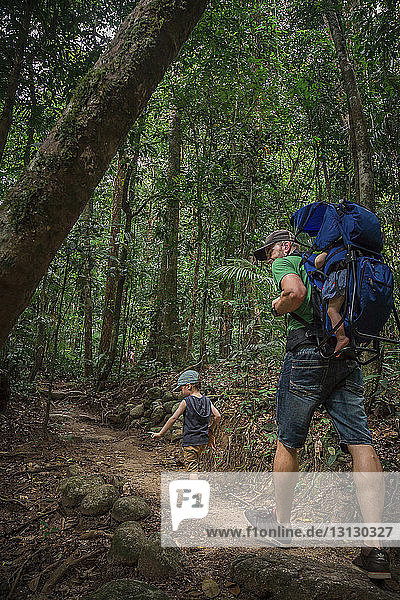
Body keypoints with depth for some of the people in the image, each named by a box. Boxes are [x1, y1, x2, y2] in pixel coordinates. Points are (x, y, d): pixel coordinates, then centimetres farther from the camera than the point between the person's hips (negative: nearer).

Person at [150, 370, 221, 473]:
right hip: (203, 441, 6)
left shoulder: (186, 402, -10)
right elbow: (217, 416, 0)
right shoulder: (207, 401, 5)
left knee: (192, 469, -3)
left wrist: (160, 434, 1)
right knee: (195, 465, 24)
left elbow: (173, 418, -7)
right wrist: (210, 430, 16)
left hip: (190, 442, -6)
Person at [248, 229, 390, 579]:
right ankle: (375, 549, -8)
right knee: (360, 442, -4)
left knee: (288, 442, 8)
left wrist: (278, 306, 1)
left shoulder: (285, 263, 6)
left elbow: (295, 292, -16)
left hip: (308, 352, -6)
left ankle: (281, 521, 23)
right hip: (348, 359, 6)